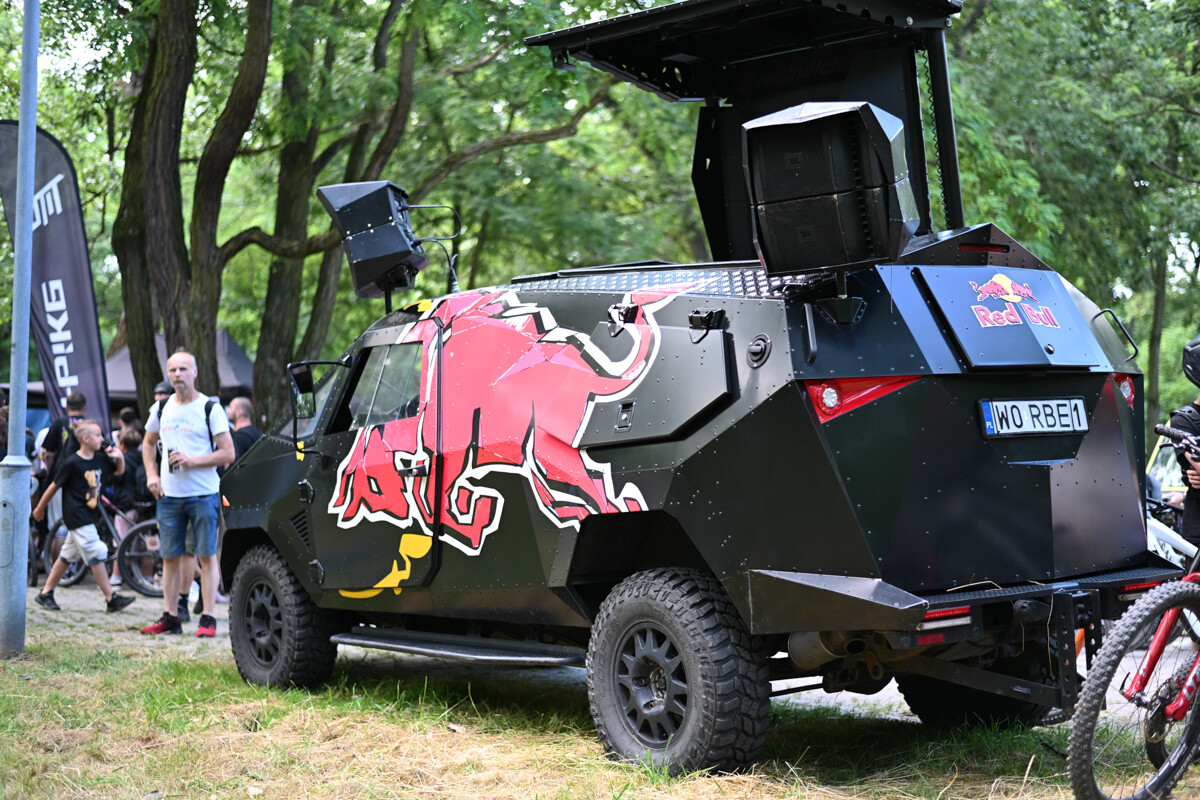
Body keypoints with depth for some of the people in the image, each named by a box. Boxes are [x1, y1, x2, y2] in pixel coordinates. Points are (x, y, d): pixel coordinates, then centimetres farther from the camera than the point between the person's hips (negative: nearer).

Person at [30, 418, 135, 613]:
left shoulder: (100, 461, 6)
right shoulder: (72, 463, -14)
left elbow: (119, 471, 23)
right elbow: (54, 486, -6)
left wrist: (119, 457, 2)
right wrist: (40, 508, 3)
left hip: (88, 515, 8)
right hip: (76, 515, -8)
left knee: (67, 556, 14)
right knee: (96, 554, -11)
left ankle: (45, 594, 24)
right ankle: (111, 598, -10)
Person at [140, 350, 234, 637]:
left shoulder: (210, 409, -5)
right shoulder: (161, 409, 9)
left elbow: (228, 453, -8)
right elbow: (148, 443, 25)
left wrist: (191, 461, -18)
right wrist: (152, 475, 9)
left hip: (203, 494, -4)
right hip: (169, 495, 4)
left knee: (207, 556, -3)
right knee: (170, 557, 7)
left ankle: (208, 618, 0)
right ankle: (170, 617, 14)